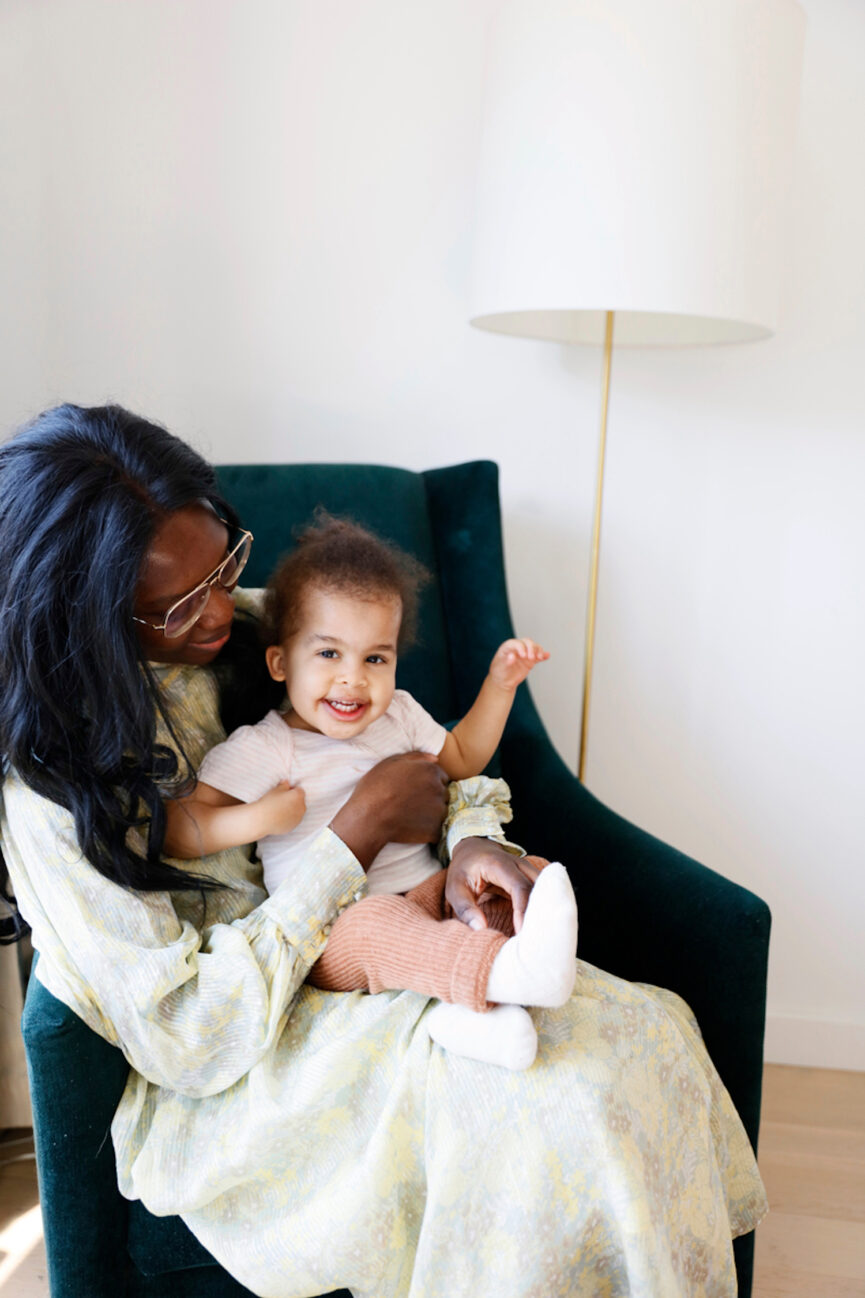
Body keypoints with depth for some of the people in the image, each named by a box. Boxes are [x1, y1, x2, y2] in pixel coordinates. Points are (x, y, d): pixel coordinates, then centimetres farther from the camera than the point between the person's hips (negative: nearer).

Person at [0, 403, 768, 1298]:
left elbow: (434, 754, 8)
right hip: (223, 1083, -6)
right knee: (547, 1107, -25)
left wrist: (470, 837, -16)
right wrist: (356, 837, -23)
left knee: (646, 1031, -10)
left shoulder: (247, 634, -3)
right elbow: (185, 1039, -22)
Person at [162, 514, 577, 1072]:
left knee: (527, 875, -13)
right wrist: (259, 818, -25)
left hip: (433, 894, 6)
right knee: (374, 925, -38)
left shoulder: (399, 716, 11)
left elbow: (462, 758, 28)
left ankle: (472, 1008, -33)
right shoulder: (263, 749, -7)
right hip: (330, 932, -6)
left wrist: (499, 683, 16)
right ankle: (509, 968, -53)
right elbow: (176, 829, -10)